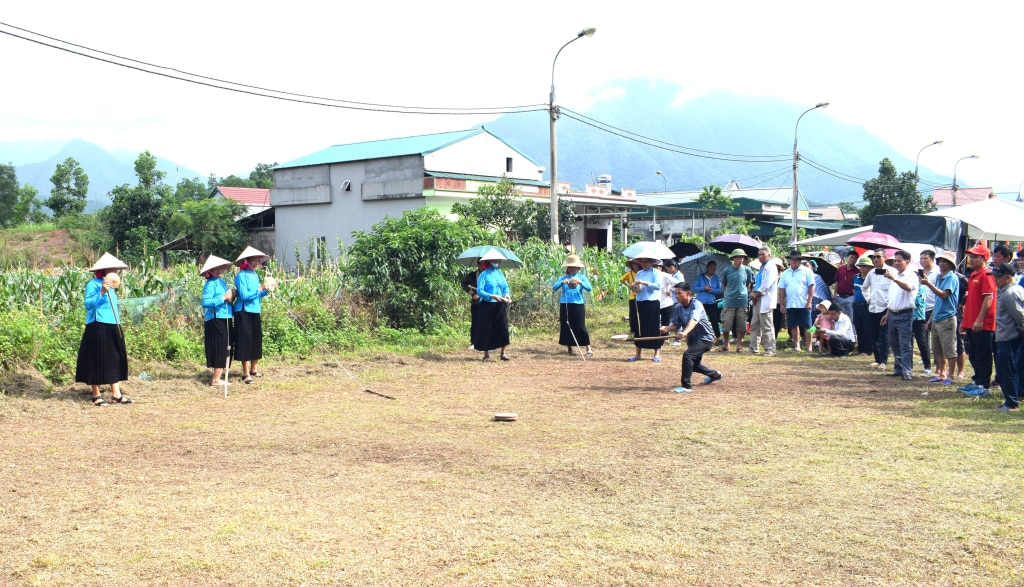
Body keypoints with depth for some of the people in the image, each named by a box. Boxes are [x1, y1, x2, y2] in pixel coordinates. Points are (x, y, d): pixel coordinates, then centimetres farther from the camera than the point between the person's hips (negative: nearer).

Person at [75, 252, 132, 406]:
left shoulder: (110, 286, 17)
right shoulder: (93, 284, -8)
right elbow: (88, 304, -22)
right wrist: (101, 293, -29)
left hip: (113, 327, 9)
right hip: (98, 327, -9)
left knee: (116, 359, 7)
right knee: (97, 360, -2)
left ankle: (116, 394, 10)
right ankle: (96, 395, 6)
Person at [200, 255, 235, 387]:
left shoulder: (221, 282, 16)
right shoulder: (210, 284, -11)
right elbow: (205, 302, -22)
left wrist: (231, 297, -1)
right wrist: (223, 298, -21)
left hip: (225, 318, 9)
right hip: (216, 320, -9)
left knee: (225, 348, 12)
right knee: (220, 348, -8)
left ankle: (219, 376, 20)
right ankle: (216, 379, -4)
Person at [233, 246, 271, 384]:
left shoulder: (255, 275, 11)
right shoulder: (241, 276, -11)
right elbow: (244, 295, -18)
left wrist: (266, 291, -1)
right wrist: (259, 289, -17)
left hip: (255, 312, 7)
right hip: (244, 312, -7)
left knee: (256, 340, 11)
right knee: (246, 341, -5)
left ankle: (253, 369, 24)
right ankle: (246, 373, 0)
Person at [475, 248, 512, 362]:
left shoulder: (499, 273, 10)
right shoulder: (484, 275, -6)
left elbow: (505, 286, 13)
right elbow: (479, 291, -13)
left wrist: (507, 294, -8)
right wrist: (492, 296, -25)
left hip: (500, 305, 5)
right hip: (487, 306, -5)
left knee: (503, 328, -1)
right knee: (487, 330, 1)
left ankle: (503, 352, 7)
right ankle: (486, 354, 9)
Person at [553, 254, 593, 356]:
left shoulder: (582, 277, 5)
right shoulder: (563, 278, 8)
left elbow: (590, 288, -9)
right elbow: (554, 288, -5)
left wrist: (580, 282, -25)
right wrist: (562, 282, -23)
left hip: (578, 305, -2)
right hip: (565, 305, 2)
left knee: (580, 327, -7)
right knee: (566, 327, 4)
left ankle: (589, 349, -5)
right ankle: (569, 349, 16)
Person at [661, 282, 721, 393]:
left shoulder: (696, 305, -24)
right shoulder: (678, 308, -3)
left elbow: (693, 320, -41)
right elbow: (675, 324, 0)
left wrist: (685, 332, -59)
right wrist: (667, 328, -23)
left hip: (705, 338, -9)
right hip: (692, 339, 9)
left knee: (687, 355, -30)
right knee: (694, 365, 23)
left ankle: (686, 386, -27)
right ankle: (715, 375, 52)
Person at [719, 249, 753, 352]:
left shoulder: (747, 270, 3)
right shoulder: (727, 270, 0)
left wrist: (745, 292, 8)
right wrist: (727, 294, 5)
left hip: (742, 301, 1)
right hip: (729, 302, -1)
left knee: (741, 325, 2)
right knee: (726, 324, -1)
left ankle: (739, 345, 11)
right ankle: (726, 344, 15)